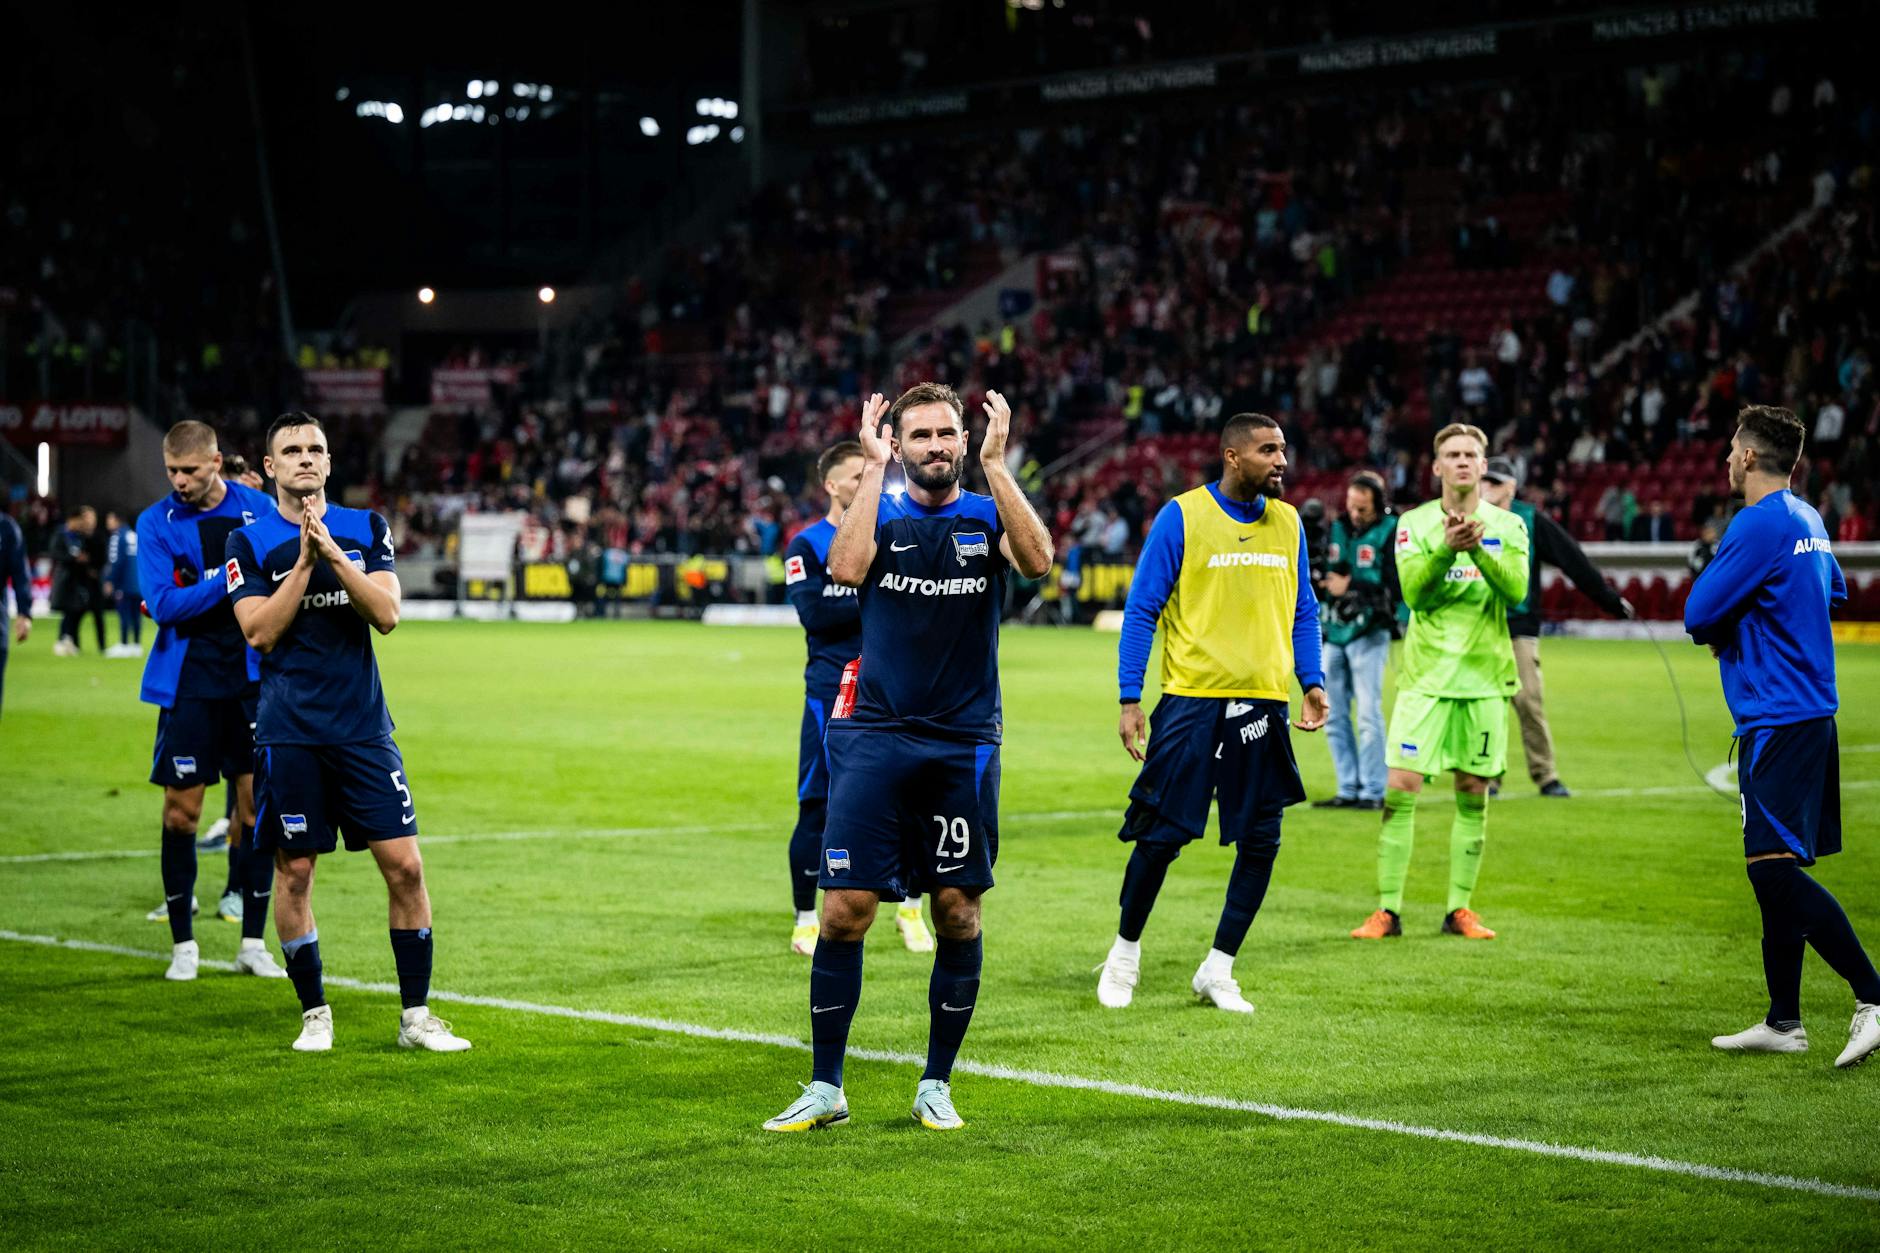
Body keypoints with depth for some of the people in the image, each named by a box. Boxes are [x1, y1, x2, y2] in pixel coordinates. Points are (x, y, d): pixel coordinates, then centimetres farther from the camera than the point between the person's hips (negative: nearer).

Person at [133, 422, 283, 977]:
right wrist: (227, 580, -18)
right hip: (188, 684, -1)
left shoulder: (259, 510, 3)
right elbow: (163, 604, -11)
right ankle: (183, 942, 12)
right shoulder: (156, 522, -1)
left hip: (251, 679, 1)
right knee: (181, 811, -1)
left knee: (257, 804, 2)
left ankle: (253, 942, 12)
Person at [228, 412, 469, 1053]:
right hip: (290, 732, -2)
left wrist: (334, 553, -15)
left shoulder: (367, 529, 8)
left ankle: (416, 1016, 6)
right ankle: (314, 1013, 17)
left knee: (405, 866, -3)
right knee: (294, 872, 2)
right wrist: (304, 558, -15)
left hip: (364, 726, 2)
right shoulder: (250, 542, 2)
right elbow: (260, 632, -9)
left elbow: (386, 614, -4)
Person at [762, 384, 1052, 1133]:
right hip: (875, 737, 0)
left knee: (958, 913, 4)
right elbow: (846, 569, -16)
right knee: (844, 910, -5)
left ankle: (936, 1085, 17)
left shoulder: (989, 515, 7)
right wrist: (874, 468, -12)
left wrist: (995, 464, -16)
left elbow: (1038, 561, -16)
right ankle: (825, 1088, 5)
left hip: (964, 747, 1)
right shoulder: (880, 515, 7)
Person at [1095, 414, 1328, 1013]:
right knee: (1162, 835, -2)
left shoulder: (1287, 522, 11)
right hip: (1192, 698, -4)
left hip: (1263, 701, 4)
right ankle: (1124, 952, 19)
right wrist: (1129, 699, -7)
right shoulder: (1181, 516, -4)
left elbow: (1303, 612, 19)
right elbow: (1141, 610, -2)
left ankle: (1217, 971, 13)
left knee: (1260, 841, 1)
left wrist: (1312, 682, 6)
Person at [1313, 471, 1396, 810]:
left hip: (1368, 634, -6)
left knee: (1368, 715, -8)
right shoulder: (1337, 529, 11)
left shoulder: (1391, 532, -6)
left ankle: (1373, 791, -2)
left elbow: (1396, 588, -13)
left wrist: (1351, 588, -16)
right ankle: (1348, 790, 14)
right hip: (1333, 633, 6)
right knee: (1334, 716, 7)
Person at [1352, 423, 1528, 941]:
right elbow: (1413, 591, -11)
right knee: (1399, 789, -8)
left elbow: (1516, 590, -10)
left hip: (1484, 678, 1)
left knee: (1473, 794, 5)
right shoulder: (1414, 523, 2)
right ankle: (1388, 909, -3)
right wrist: (1447, 549, -27)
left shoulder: (1509, 526, 5)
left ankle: (1459, 908, 14)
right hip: (1426, 676, -1)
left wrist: (1479, 550, -26)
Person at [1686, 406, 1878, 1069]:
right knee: (1775, 870, 13)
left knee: (1774, 866, -15)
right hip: (1809, 711, 10)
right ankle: (1783, 1022, 17)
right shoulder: (1808, 521, 15)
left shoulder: (1759, 524, -15)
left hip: (1777, 720, -10)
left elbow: (1699, 615, -16)